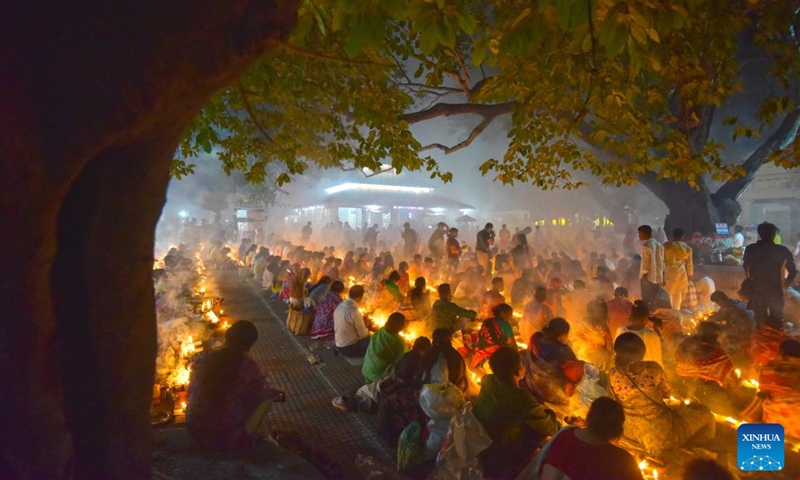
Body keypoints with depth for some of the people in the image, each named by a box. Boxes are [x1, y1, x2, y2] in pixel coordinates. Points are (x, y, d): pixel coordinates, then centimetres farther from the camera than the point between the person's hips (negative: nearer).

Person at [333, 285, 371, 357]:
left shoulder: (340, 306, -2)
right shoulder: (355, 312, -26)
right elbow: (363, 335, -17)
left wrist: (362, 318, 11)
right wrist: (367, 326, 3)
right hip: (349, 348, -8)